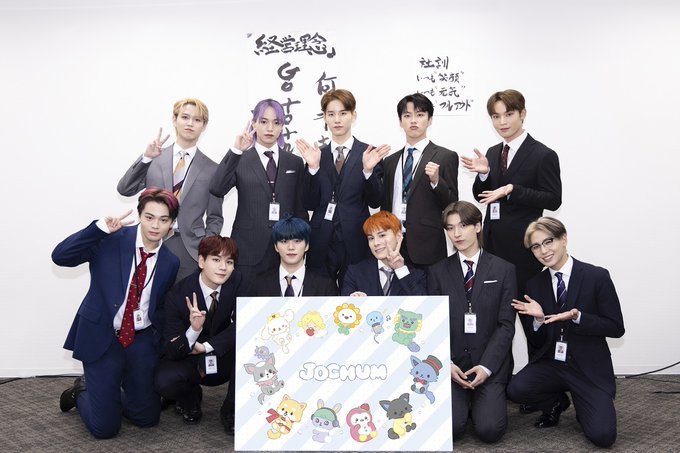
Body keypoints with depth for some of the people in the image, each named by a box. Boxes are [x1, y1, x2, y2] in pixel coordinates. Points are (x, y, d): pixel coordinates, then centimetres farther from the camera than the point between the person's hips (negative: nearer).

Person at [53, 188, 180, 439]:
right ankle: (83, 392, 32)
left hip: (142, 341, 4)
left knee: (147, 418, 12)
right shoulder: (112, 240, -11)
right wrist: (100, 228, -28)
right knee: (104, 427, -1)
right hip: (101, 337, -4)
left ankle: (105, 393, 40)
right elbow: (60, 256, -20)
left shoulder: (170, 263, 0)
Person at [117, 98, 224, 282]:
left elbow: (214, 218, 9)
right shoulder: (154, 160, 7)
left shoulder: (211, 169, 5)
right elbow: (124, 189, -3)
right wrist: (146, 157, -14)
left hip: (190, 249, 0)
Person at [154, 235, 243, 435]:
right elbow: (172, 351, -19)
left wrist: (205, 346, -24)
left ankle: (231, 411, -6)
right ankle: (190, 397, 8)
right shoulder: (178, 295, -19)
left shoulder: (237, 282, -14)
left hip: (224, 361, 1)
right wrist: (194, 328, -38)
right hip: (189, 363, -1)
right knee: (164, 381, -32)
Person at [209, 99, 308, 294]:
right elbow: (216, 189, -14)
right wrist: (236, 151, -20)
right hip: (248, 250, -2)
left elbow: (300, 209, 12)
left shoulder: (295, 163, 10)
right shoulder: (240, 161, 4)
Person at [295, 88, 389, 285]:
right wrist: (313, 167, -12)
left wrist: (368, 170, -18)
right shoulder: (316, 155, 6)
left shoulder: (369, 154, 0)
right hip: (321, 244, 2)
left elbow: (375, 202, -2)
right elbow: (310, 204, 0)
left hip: (355, 244, -2)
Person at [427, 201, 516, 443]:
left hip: (490, 364, 0)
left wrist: (486, 366, -13)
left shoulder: (504, 270, 3)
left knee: (489, 429, -17)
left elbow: (506, 325, -2)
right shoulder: (438, 272, 7)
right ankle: (465, 401, 15)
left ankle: (484, 401, 16)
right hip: (451, 363, 1)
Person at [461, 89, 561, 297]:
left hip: (523, 244, -5)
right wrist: (483, 173, -8)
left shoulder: (543, 155, -7)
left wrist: (512, 190, -21)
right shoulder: (492, 153, 11)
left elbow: (553, 200, -11)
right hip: (493, 240, 6)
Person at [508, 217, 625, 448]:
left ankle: (583, 407, 17)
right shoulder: (534, 285, 3)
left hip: (589, 368, -3)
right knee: (516, 389, -25)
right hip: (550, 364, 3)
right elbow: (535, 342, 5)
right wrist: (538, 318, -17)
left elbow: (616, 328, -8)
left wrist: (577, 317, -23)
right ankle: (557, 402, 10)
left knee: (602, 436, -20)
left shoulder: (597, 277, -8)